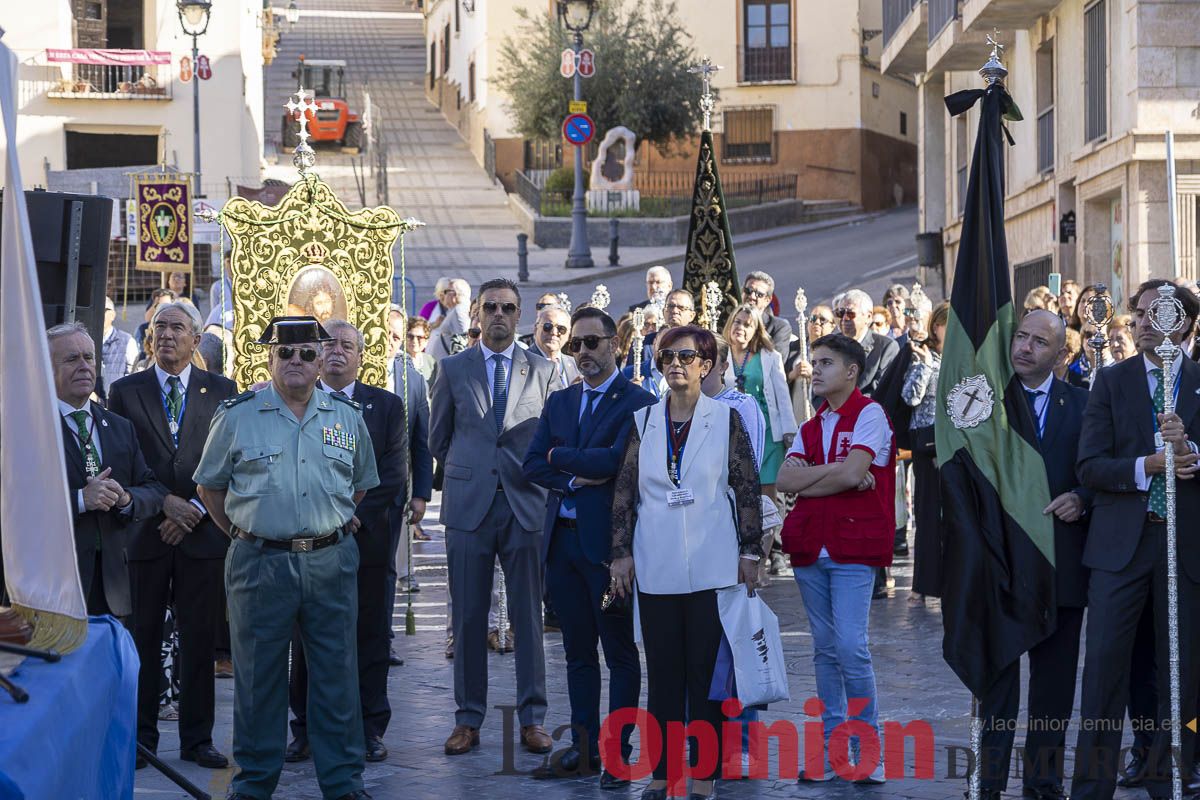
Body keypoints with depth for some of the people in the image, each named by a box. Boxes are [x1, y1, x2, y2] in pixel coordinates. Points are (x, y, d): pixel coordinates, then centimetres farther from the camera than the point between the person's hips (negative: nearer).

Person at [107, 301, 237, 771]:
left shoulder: (221, 391, 8)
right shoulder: (125, 391, 7)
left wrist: (196, 510, -7)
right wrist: (165, 503, -9)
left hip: (203, 534, 0)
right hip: (143, 533, 0)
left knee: (200, 642, 3)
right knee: (141, 641, 3)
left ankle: (197, 739, 11)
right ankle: (141, 737, 11)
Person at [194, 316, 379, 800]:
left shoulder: (348, 418, 8)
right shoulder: (237, 415, 1)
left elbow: (362, 484, 21)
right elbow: (210, 486, 10)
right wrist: (244, 533, 7)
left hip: (332, 562, 2)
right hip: (260, 562, -2)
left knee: (337, 674, 5)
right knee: (258, 676, 4)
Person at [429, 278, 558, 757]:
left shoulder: (543, 371, 7)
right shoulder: (453, 369, 7)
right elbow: (438, 438, 14)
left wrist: (533, 473, 6)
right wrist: (467, 473, 12)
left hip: (525, 504, 0)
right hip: (469, 505, 0)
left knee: (528, 617, 2)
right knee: (468, 618, 3)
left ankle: (532, 718, 7)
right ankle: (468, 720, 9)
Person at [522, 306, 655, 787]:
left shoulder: (638, 403, -6)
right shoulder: (559, 402, 14)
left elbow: (617, 459, -19)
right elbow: (533, 465, 7)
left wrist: (560, 456, -6)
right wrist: (575, 480, -10)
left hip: (609, 542, -6)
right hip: (563, 539, 6)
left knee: (620, 652, 2)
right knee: (578, 651, 12)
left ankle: (617, 753, 6)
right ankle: (584, 743, 20)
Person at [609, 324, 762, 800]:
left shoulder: (725, 419, 1)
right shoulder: (643, 422, 8)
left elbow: (748, 488, 0)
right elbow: (625, 491, 8)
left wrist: (750, 551, -4)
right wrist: (621, 553, 3)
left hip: (711, 565, -2)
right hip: (656, 566, 2)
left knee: (707, 670, 1)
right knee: (662, 670, 6)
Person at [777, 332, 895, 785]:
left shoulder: (869, 414, -4)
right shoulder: (811, 427, 16)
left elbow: (852, 474, -16)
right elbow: (785, 481, 2)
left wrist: (807, 478, -1)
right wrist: (835, 469, -8)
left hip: (852, 549, -6)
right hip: (810, 548, 6)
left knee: (851, 649, -11)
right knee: (825, 650, 9)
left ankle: (867, 751, -1)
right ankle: (831, 750, 14)